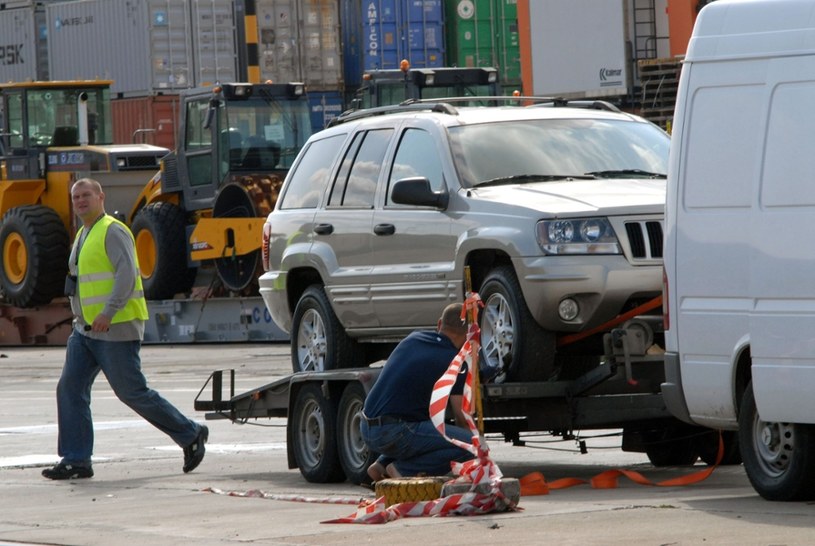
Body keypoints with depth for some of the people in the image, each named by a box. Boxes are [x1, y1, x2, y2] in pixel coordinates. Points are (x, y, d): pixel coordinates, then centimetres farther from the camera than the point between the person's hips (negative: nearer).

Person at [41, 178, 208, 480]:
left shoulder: (113, 232, -10)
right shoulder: (83, 236, 19)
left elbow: (127, 274, -21)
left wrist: (108, 313, -30)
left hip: (116, 329, -9)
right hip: (86, 329, 9)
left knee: (133, 393, -5)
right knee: (70, 389, -2)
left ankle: (190, 435, 9)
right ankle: (75, 461, -2)